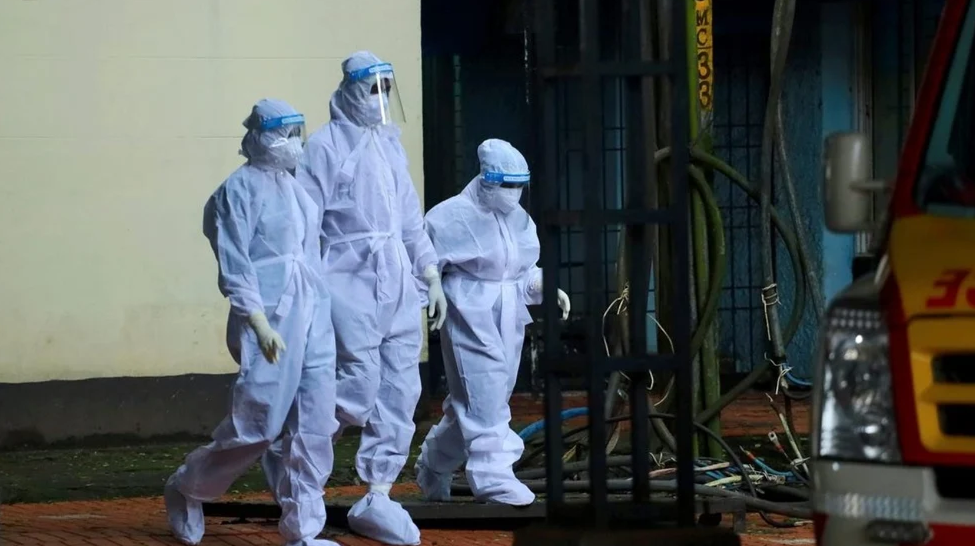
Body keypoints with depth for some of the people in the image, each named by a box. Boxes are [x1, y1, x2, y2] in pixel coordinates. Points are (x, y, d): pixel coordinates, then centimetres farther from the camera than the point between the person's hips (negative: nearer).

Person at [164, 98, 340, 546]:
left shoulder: (294, 187, 14)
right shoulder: (241, 189, -8)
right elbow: (234, 266, -12)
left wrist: (320, 314, 16)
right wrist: (260, 324, -19)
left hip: (313, 317, 7)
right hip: (270, 320, -7)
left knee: (316, 427, 1)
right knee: (258, 424, -3)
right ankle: (185, 490, 19)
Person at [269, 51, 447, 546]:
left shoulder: (389, 144, 14)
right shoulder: (326, 146, -8)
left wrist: (431, 276, 17)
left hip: (398, 288, 7)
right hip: (351, 286, -7)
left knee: (399, 397, 4)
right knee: (356, 395, -9)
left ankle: (378, 497, 11)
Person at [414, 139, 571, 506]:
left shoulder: (518, 219, 11)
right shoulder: (455, 216, -11)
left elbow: (525, 271, 20)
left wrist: (546, 288, 3)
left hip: (507, 316, 8)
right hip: (469, 313, -8)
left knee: (473, 399, 13)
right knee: (485, 393, -15)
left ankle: (434, 466, 30)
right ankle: (494, 477, -16)